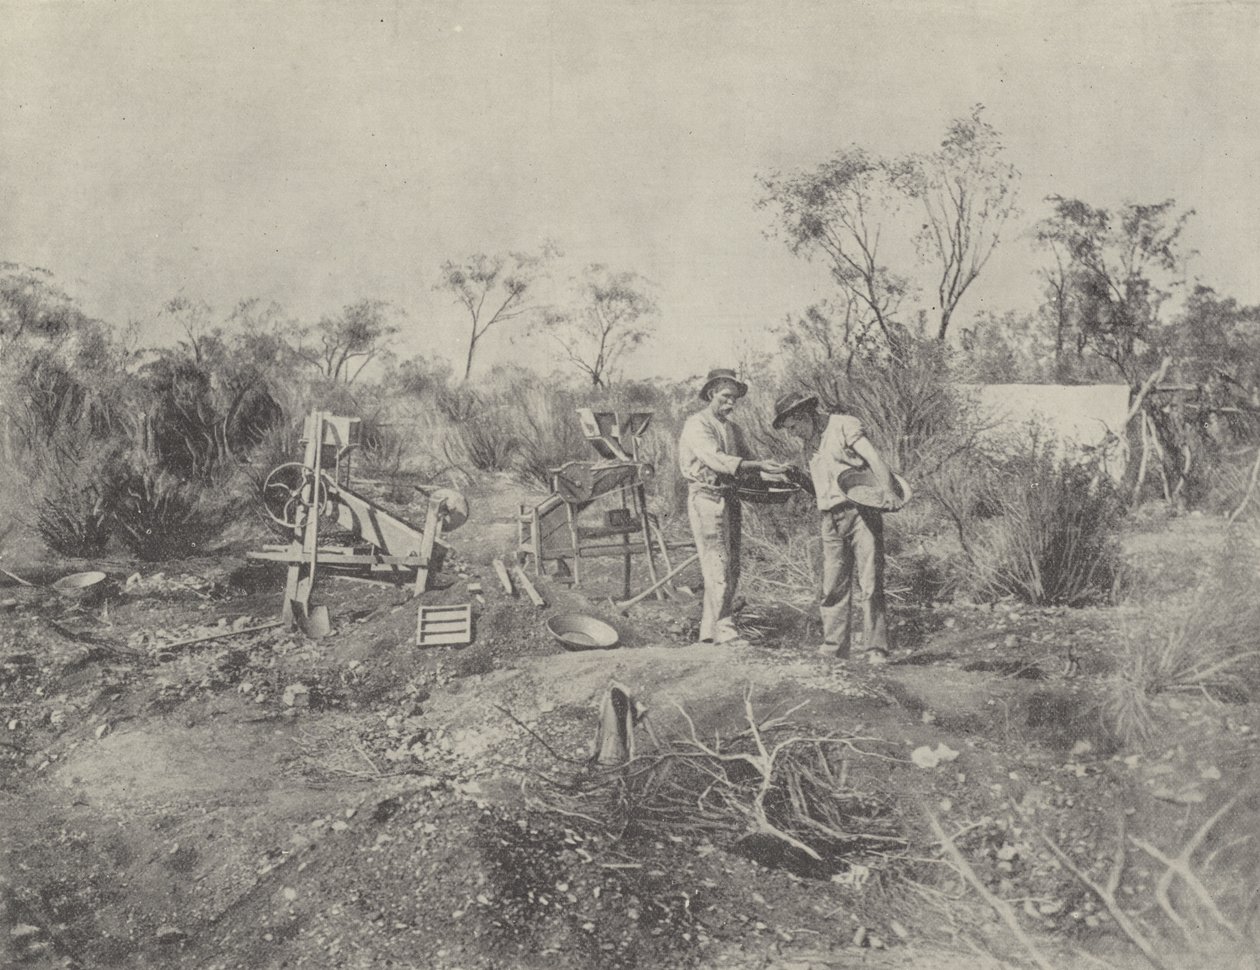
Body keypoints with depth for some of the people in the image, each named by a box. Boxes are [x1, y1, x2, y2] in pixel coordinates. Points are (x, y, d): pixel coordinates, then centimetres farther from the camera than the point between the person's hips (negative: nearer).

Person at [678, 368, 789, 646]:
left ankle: (710, 630, 15)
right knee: (719, 566, -11)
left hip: (730, 498, 9)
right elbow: (716, 459, -22)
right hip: (706, 497, -8)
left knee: (732, 569, 8)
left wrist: (771, 474, -8)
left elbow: (747, 460, 13)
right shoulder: (696, 425, -8)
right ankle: (724, 630, -9)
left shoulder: (732, 428, 18)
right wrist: (759, 466, -28)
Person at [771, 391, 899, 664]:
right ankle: (833, 648, 7)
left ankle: (876, 649, -5)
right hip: (831, 520, 7)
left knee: (870, 585, -7)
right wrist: (799, 478, 5)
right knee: (833, 587, 3)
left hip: (861, 512, -6)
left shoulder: (844, 426, -1)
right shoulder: (808, 446, 21)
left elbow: (874, 458, -12)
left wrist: (888, 490, -27)